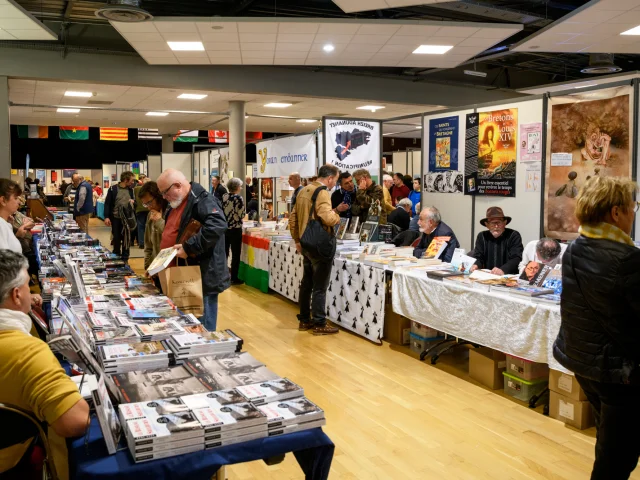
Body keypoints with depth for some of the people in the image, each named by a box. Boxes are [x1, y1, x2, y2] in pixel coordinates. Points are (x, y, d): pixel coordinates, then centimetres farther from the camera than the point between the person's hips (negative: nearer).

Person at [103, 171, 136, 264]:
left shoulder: (131, 190, 5)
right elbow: (107, 203, -5)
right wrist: (106, 217, -13)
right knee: (116, 239, 8)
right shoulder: (113, 189, -5)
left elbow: (135, 202, 16)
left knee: (126, 239, 5)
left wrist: (133, 201, -9)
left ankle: (125, 259, 15)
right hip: (116, 218, -2)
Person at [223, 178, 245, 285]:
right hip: (235, 229, -6)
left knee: (224, 252, 14)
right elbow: (241, 215, -12)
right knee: (235, 254, 2)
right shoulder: (239, 198, -12)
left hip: (224, 228, 6)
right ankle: (234, 278, 5)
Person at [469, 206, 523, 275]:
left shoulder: (514, 236, -3)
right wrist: (476, 265, -16)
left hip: (509, 277, -2)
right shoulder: (482, 236, 9)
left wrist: (503, 270, -31)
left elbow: (516, 259, -13)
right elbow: (478, 257, 8)